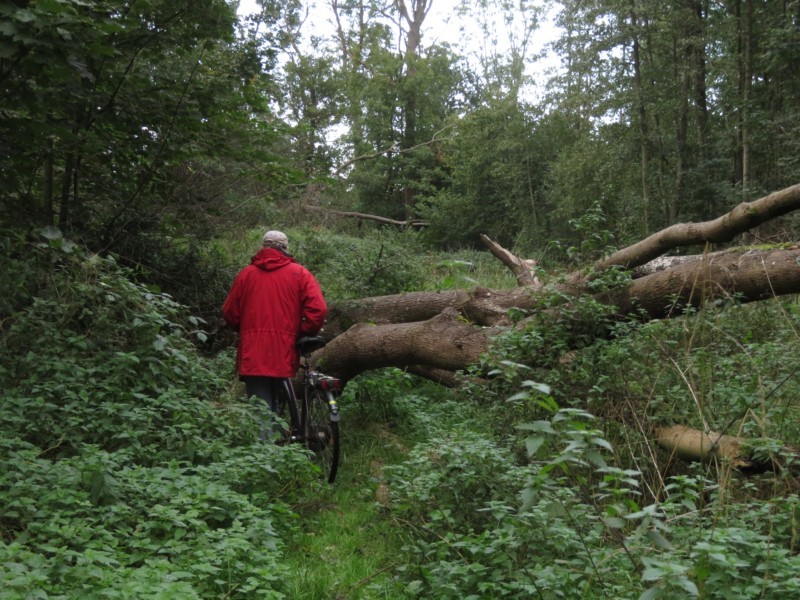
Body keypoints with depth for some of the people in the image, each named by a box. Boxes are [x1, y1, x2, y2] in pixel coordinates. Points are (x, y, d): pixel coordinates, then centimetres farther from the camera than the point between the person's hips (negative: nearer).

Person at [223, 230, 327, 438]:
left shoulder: (246, 273, 7)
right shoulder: (299, 273, 4)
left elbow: (229, 312, 10)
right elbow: (318, 309, -7)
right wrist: (303, 334, 8)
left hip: (253, 356, 0)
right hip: (284, 356, 0)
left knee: (260, 411, 1)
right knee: (274, 405, 16)